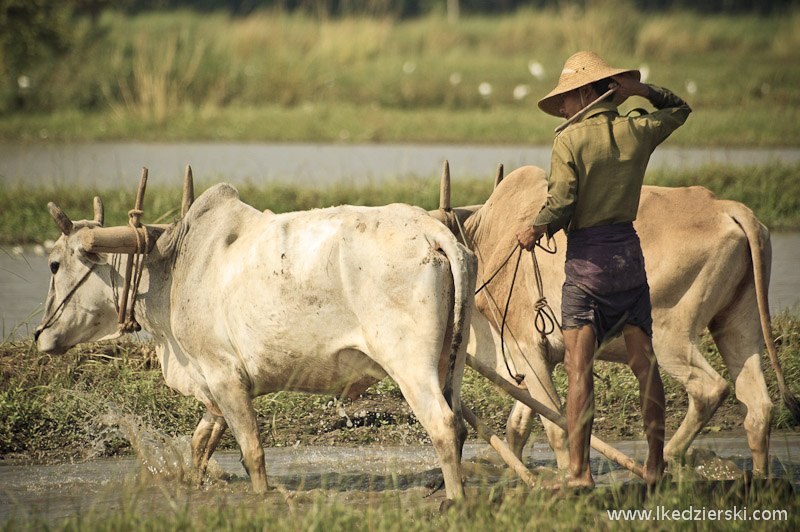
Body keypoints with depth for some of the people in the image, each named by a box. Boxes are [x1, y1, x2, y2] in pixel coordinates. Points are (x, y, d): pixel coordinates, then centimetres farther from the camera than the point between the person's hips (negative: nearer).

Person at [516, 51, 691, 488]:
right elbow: (679, 109, 24)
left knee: (579, 367, -5)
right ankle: (656, 465, 13)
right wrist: (639, 90, 9)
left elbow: (560, 206, -16)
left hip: (587, 256, -5)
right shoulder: (638, 132, 4)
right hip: (629, 251, 5)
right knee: (644, 362, 9)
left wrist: (533, 231, 3)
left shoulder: (570, 141, -11)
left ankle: (579, 469, -10)